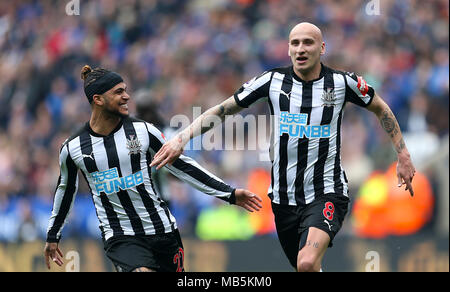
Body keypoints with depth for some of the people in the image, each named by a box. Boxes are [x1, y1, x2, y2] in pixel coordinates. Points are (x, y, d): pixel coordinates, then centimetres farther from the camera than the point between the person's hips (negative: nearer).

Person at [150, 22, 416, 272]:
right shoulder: (272, 81, -1)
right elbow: (223, 110, 7)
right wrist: (182, 138, -2)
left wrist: (403, 156, 14)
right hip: (284, 197, 3)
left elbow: (381, 108, 15)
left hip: (327, 194, -3)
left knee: (307, 263, -29)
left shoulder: (343, 83, -3)